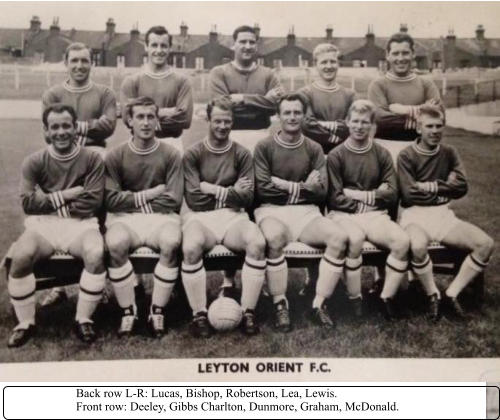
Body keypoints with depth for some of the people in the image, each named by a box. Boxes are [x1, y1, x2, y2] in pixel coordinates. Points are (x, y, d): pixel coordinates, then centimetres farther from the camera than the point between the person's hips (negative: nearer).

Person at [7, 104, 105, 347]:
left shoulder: (92, 159, 2)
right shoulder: (34, 162, 4)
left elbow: (91, 203, -7)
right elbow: (28, 203, -7)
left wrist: (51, 199, -5)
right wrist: (67, 195, -9)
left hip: (80, 224, -1)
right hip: (43, 224, 1)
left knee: (96, 254, -33)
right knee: (20, 256, -29)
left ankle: (83, 319, -11)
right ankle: (25, 323, -8)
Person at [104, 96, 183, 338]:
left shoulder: (171, 155, 4)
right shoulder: (115, 156, 4)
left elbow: (173, 200, -3)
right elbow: (111, 200, -5)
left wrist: (134, 198, -2)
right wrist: (149, 194, -5)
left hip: (161, 216, 0)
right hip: (124, 218, 0)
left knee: (171, 242, -34)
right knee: (115, 244, -34)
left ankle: (157, 311, -17)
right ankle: (128, 311, -16)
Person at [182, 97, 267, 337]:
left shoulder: (242, 154, 10)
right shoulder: (193, 154, 5)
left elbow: (247, 198, 0)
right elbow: (193, 199, -5)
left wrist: (211, 189, -5)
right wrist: (230, 191, -1)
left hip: (233, 216, 2)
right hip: (200, 217, -1)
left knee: (258, 243, -31)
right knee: (190, 247, -35)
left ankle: (248, 312, -19)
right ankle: (199, 315, -20)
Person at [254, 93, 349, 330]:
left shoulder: (314, 149, 10)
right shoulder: (264, 147, 2)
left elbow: (321, 192, 1)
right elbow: (263, 189, -8)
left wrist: (284, 185, -11)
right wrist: (302, 186, -5)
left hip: (306, 211, 3)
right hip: (271, 210, -3)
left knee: (339, 237, -24)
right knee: (275, 238, -38)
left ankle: (319, 304, -14)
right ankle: (280, 306, -21)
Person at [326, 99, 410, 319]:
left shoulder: (382, 154, 11)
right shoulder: (336, 155, 1)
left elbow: (391, 194, 3)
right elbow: (335, 198, -5)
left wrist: (358, 195, -5)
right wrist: (373, 196, -2)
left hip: (375, 215, 3)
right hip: (343, 214, -3)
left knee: (402, 240, -26)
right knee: (355, 238, -37)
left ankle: (387, 297, -10)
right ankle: (355, 300, -19)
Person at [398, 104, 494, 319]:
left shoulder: (449, 153, 11)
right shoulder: (407, 156, -3)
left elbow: (461, 186, 1)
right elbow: (410, 194, -12)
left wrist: (431, 186, -8)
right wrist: (443, 191, -3)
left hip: (444, 214, 5)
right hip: (415, 215, -5)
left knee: (485, 243, -17)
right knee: (418, 246, -39)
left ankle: (452, 293, -5)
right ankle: (433, 295, -11)